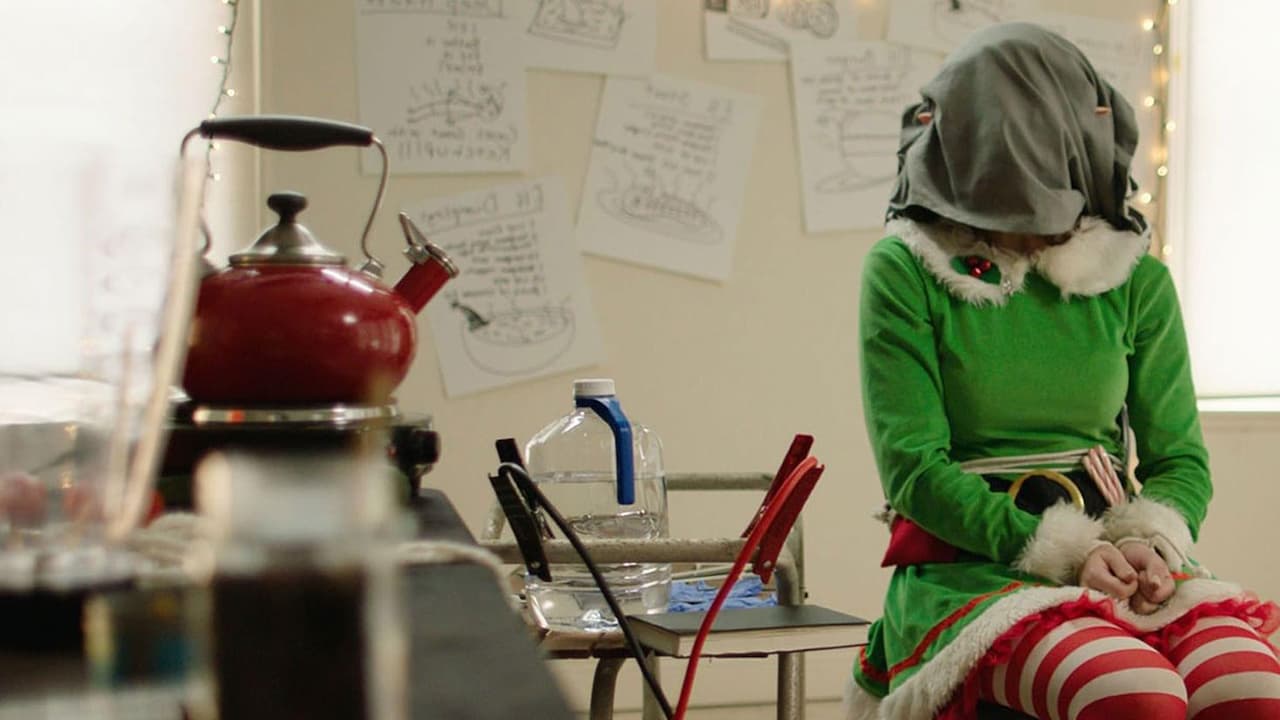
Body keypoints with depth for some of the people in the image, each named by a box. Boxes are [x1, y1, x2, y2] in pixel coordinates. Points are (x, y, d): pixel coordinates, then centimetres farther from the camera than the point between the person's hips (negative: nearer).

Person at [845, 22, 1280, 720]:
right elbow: (913, 467, -6)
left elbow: (1181, 458, 12)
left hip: (1116, 558, 4)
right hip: (967, 567, -3)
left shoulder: (1136, 279, 12)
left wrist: (1151, 542, -10)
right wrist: (1063, 552, -17)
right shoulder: (904, 270, 1)